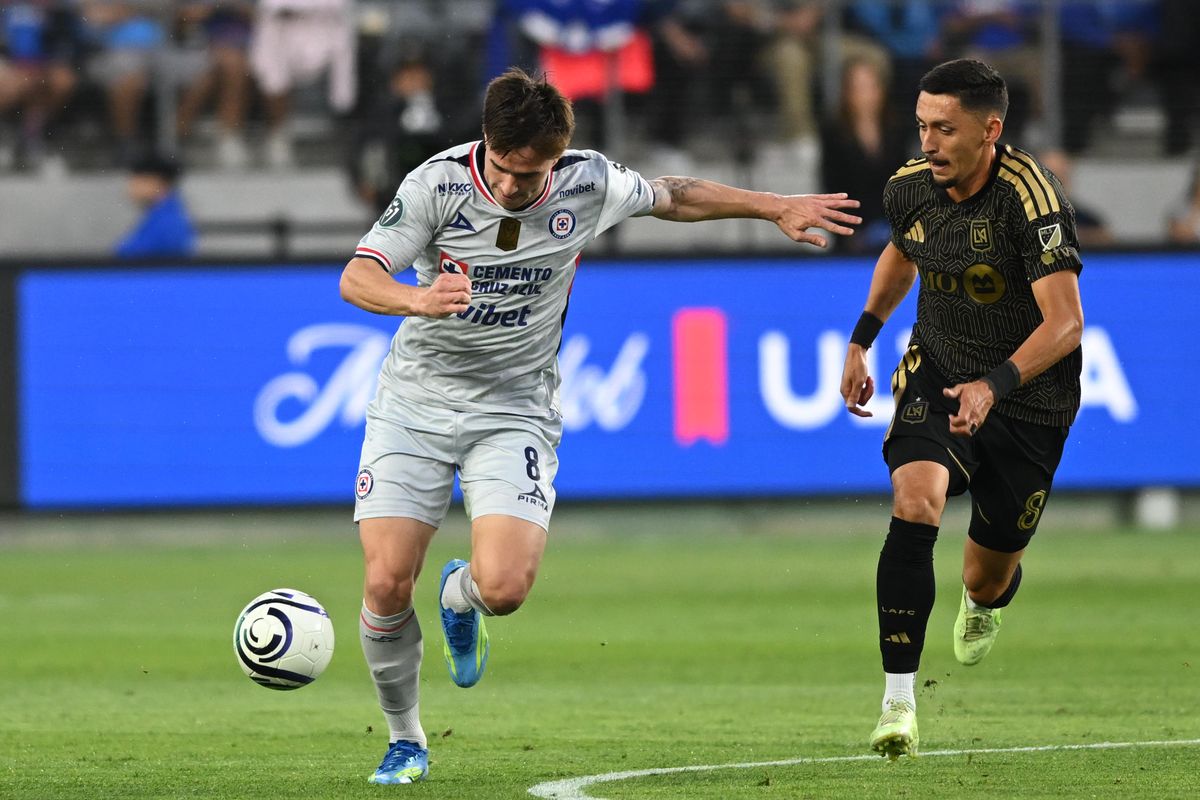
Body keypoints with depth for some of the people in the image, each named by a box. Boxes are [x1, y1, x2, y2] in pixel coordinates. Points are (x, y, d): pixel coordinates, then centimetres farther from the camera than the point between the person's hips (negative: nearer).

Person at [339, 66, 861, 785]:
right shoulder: (438, 183, -17)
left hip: (515, 409, 0)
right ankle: (406, 740, 15)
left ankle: (461, 594, 20)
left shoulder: (589, 184, -10)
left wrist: (778, 207, 15)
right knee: (386, 584, -11)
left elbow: (672, 197, 11)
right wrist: (418, 300, -42)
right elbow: (357, 279, -21)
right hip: (415, 399, 0)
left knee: (504, 587, -20)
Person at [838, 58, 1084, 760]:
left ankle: (986, 600, 52)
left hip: (1029, 400, -3)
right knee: (915, 501, -27)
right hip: (937, 373, 3)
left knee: (988, 580, 9)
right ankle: (899, 699, -27)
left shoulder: (1031, 197, -25)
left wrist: (994, 385, -40)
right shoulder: (911, 187, -6)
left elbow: (1065, 322, -28)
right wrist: (862, 340, 19)